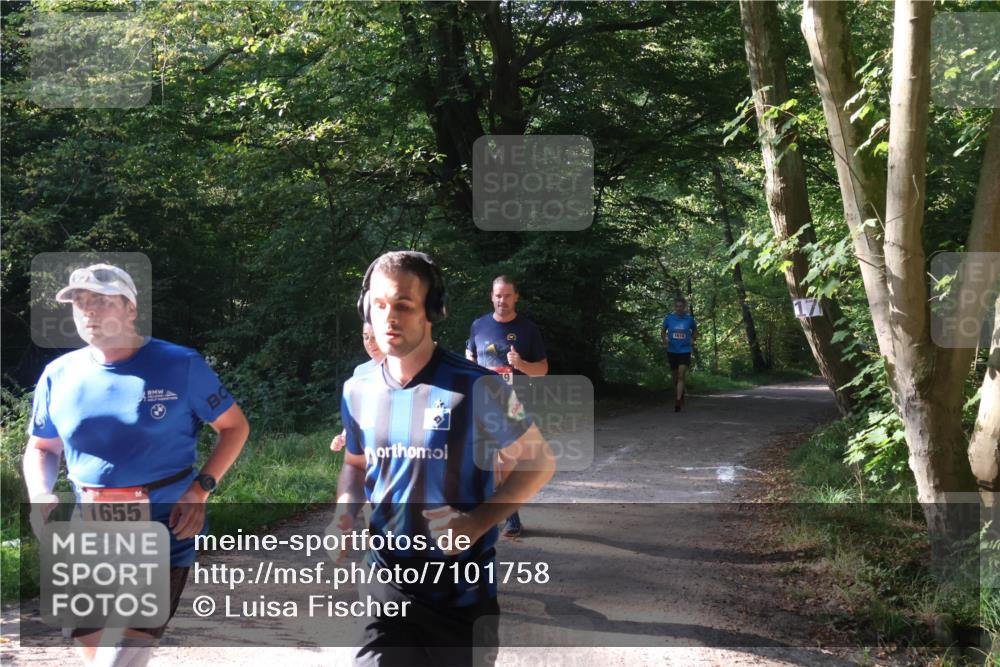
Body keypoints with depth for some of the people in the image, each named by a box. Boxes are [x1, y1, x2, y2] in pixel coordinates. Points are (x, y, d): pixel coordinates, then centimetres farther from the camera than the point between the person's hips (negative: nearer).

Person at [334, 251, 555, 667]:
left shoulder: (476, 387, -15)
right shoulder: (358, 390, 0)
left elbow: (539, 463, -6)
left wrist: (479, 522, -18)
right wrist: (344, 514, -4)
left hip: (462, 587, -2)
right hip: (387, 580, 3)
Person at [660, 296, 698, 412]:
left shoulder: (689, 318, -3)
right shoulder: (669, 318, -3)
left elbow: (695, 331, 15)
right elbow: (663, 330, 12)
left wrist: (692, 340, 1)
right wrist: (664, 340, -4)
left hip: (685, 351, -2)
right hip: (672, 351, 2)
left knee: (681, 376, -14)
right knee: (675, 376, 13)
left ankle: (678, 402, -18)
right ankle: (679, 396, 36)